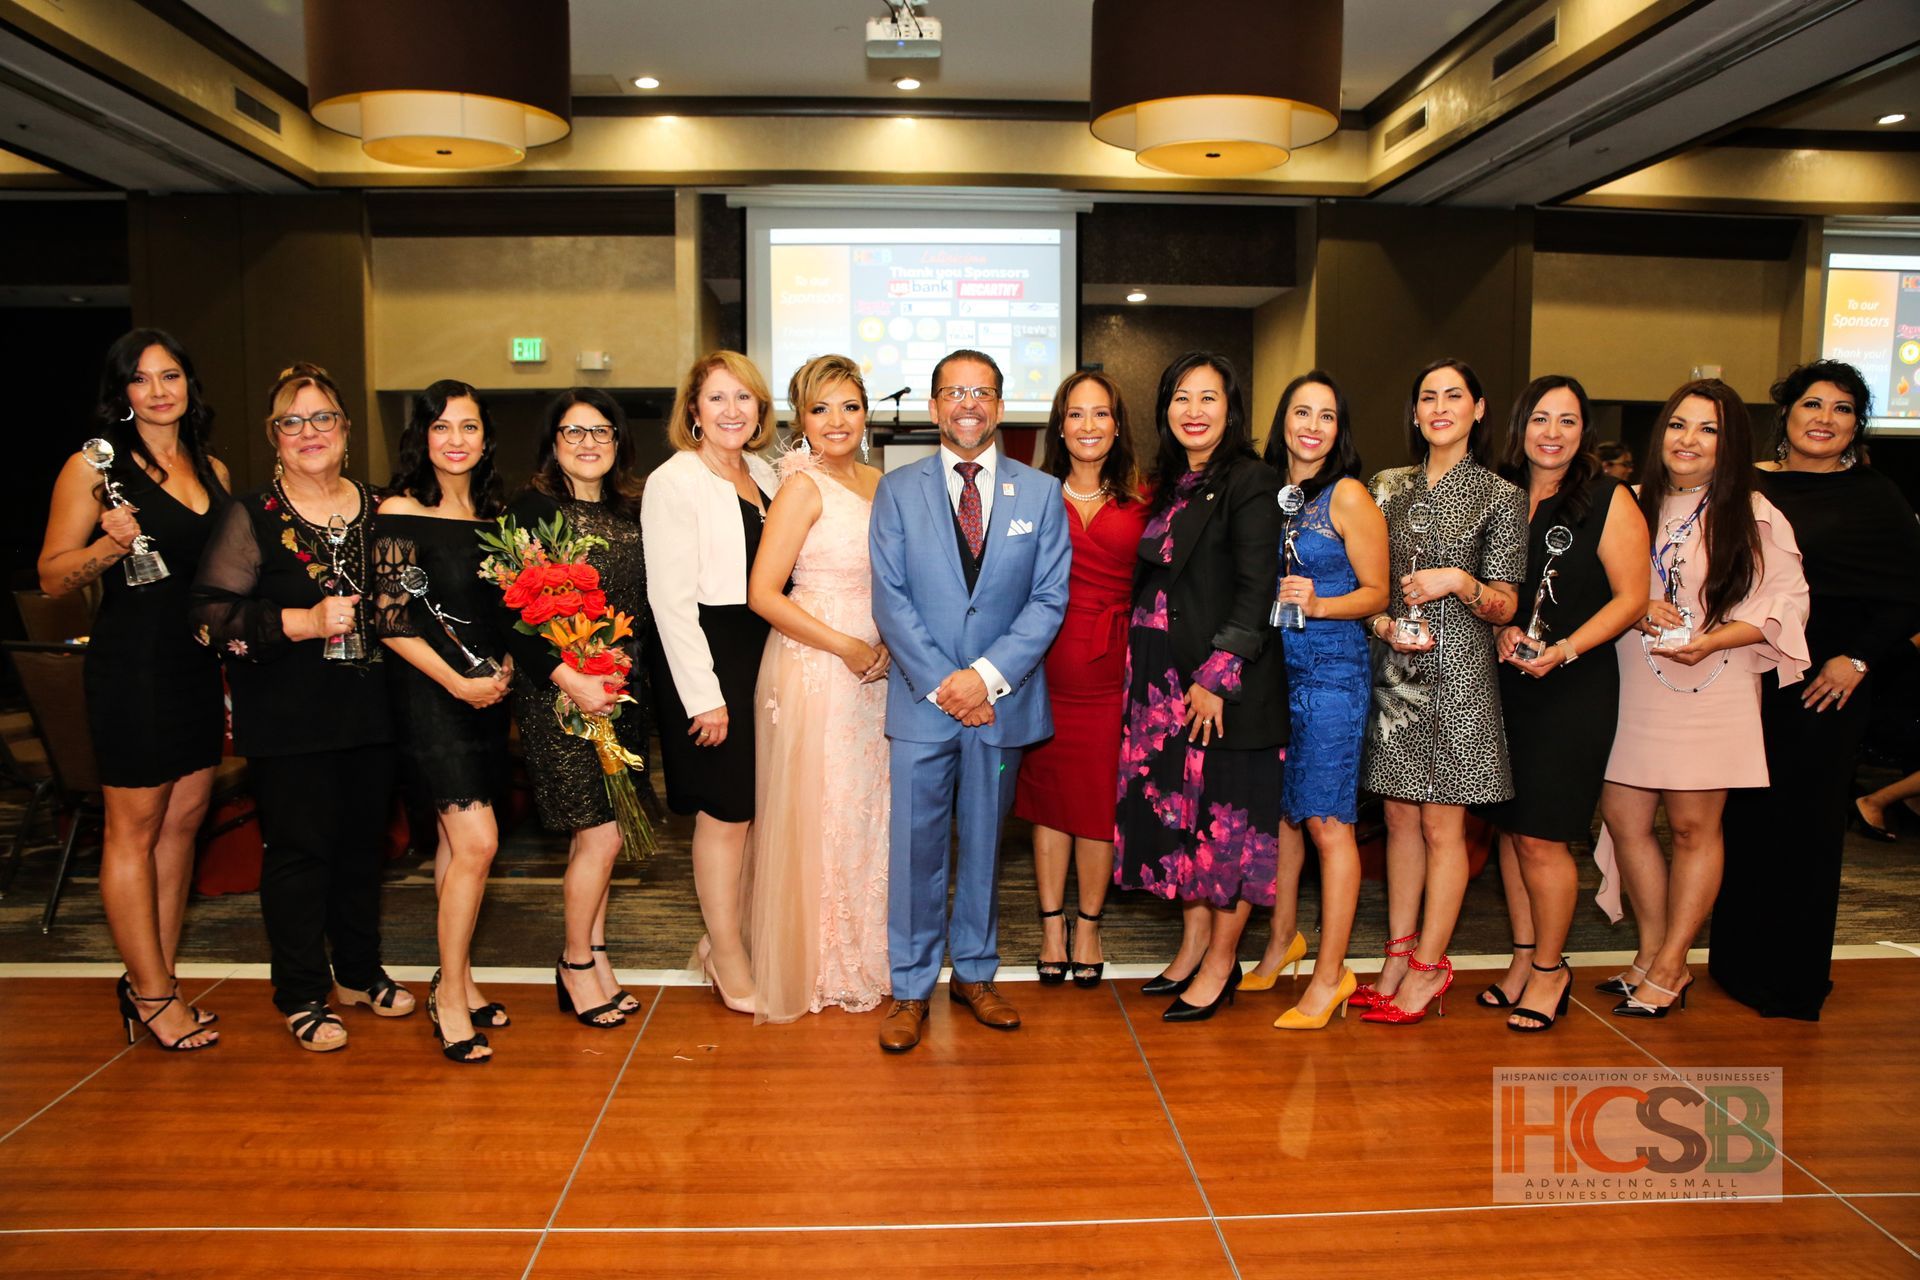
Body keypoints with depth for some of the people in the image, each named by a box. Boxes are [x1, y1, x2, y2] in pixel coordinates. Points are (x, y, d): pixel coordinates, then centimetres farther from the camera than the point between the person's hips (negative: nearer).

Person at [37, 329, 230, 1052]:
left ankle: (153, 981, 22)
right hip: (132, 666, -6)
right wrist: (110, 545, -23)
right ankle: (152, 994, 12)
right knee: (135, 829, 2)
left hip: (201, 665, 6)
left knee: (184, 820, 10)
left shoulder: (213, 469, 12)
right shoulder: (95, 466, -5)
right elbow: (52, 577, -6)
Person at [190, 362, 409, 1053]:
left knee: (363, 840, 14)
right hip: (287, 717, -4)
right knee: (298, 847, 2)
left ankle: (360, 971, 32)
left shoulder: (375, 509, 9)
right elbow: (212, 613, -12)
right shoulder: (252, 516, -5)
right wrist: (301, 622, -21)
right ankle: (301, 996, 18)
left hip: (368, 709, 5)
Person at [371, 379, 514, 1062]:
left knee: (456, 839, 12)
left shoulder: (491, 511, 10)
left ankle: (456, 980, 23)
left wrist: (505, 667, 1)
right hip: (431, 692, -6)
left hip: (488, 691, 6)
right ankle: (451, 994, 3)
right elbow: (391, 620, -12)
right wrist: (458, 683, -14)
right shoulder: (402, 511, -8)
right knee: (477, 840, -11)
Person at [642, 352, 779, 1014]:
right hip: (707, 658, -7)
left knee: (756, 805, 12)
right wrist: (704, 696, -17)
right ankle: (727, 954, 20)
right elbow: (670, 598, -15)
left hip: (764, 653, 7)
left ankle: (726, 931, 30)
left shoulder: (764, 475, 11)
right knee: (725, 811, 2)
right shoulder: (674, 482, -11)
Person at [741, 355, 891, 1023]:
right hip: (813, 669, -7)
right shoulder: (802, 487, -11)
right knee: (817, 813, 3)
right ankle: (812, 965, 22)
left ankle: (862, 954, 31)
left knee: (867, 810, 14)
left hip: (874, 670, 7)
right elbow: (763, 593, -16)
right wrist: (847, 647, -16)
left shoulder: (877, 481, 10)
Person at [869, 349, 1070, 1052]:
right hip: (922, 701, -1)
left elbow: (1049, 599, -1)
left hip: (1003, 699, 1)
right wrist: (942, 683, -12)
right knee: (915, 848, 3)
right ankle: (911, 989, 16)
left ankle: (974, 973, 28)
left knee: (984, 843, 13)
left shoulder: (1040, 492, 5)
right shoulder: (898, 489, 3)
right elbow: (890, 598, -3)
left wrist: (987, 675, -13)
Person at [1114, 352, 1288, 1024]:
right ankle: (1194, 943, 27)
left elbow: (1255, 593, -15)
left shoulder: (1250, 482, -9)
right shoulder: (1171, 484, 14)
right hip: (1165, 678, 7)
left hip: (1227, 683, -7)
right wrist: (1150, 668, 9)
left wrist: (1216, 678, -19)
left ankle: (1221, 962, 16)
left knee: (1226, 815, 2)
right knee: (1176, 808, 12)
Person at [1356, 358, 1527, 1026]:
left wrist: (1459, 582, -20)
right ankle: (1399, 956, 20)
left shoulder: (1500, 496, -1)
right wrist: (1382, 622, -6)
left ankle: (1428, 966, 12)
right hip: (1394, 669, 4)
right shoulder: (1389, 487, 10)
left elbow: (1504, 607, -1)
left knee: (1442, 824, 1)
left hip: (1458, 673, -4)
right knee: (1400, 819, 10)